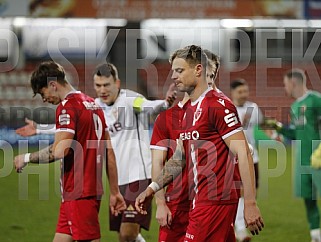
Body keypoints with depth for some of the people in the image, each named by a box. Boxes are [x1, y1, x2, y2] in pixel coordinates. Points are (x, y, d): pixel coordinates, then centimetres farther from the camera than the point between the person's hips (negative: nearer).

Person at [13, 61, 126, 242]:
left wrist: (27, 158, -8)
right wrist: (115, 192, 20)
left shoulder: (67, 107, -12)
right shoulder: (92, 104, 16)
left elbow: (59, 151, -23)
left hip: (78, 193, -9)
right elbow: (109, 152, 17)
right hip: (93, 189, 9)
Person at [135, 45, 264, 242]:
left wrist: (250, 203, -21)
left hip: (215, 202, -9)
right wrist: (152, 189, 19)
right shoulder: (189, 109, 17)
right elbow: (179, 159, 26)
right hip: (201, 200, 9)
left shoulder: (218, 105, -12)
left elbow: (243, 154, -16)